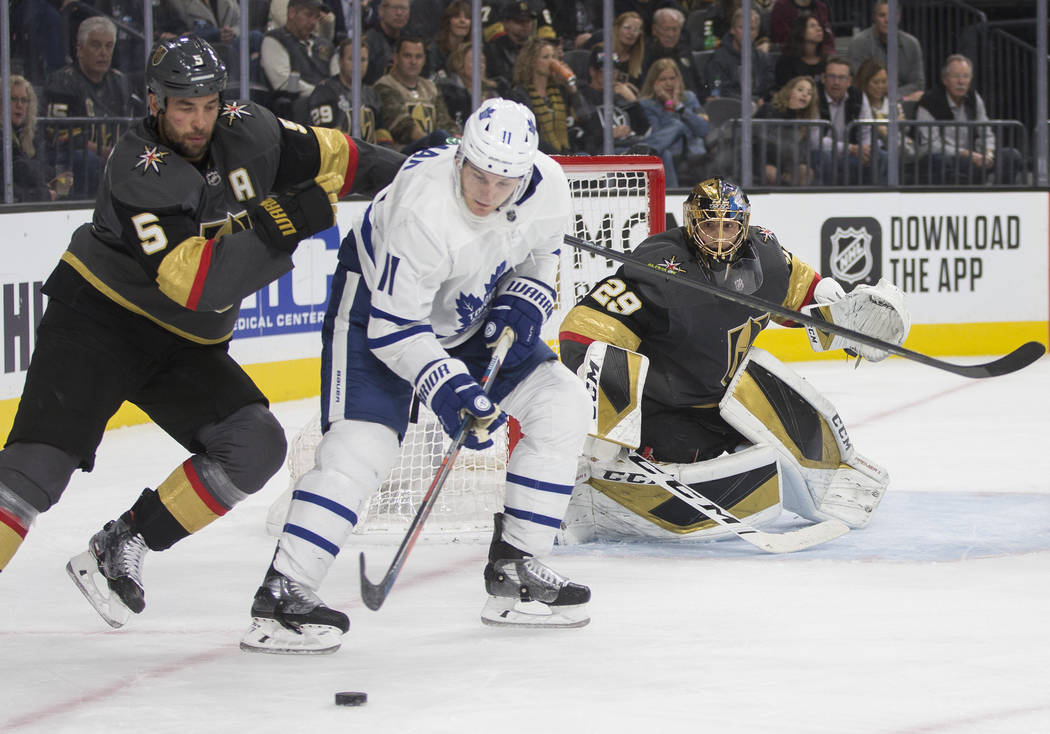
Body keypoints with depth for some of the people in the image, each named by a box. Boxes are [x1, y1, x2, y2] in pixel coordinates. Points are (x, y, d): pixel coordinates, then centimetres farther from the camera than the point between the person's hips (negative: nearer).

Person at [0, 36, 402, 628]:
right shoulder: (138, 171, -23)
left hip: (186, 346, 6)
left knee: (256, 447, -13)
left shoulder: (246, 132, -4)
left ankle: (123, 546, -4)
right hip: (99, 319, -6)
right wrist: (273, 226, -36)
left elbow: (331, 156, 13)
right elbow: (192, 283, -31)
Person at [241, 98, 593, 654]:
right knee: (364, 443, -24)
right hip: (376, 303, -7)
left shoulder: (546, 187, -18)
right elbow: (394, 326, -31)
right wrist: (446, 389, -39)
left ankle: (514, 568, 9)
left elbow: (539, 256, 6)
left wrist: (520, 307, -11)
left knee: (562, 407, 0)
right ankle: (280, 596, -22)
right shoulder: (423, 207, -37)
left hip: (470, 315, 7)